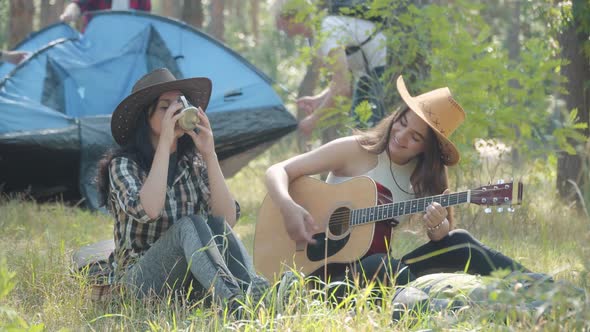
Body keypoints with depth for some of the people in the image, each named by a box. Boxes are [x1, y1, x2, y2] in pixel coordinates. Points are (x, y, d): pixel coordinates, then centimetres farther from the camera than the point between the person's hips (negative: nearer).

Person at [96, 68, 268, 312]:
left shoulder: (194, 165, 9)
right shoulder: (124, 165, -3)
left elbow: (228, 219, -7)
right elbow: (146, 211, -26)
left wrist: (209, 154, -12)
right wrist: (165, 143, -22)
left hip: (188, 280, 4)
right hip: (138, 280, -4)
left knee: (217, 225, -24)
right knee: (189, 226, -31)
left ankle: (253, 291, -50)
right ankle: (232, 300, -58)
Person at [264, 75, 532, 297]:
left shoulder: (426, 175, 6)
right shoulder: (355, 151, -5)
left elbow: (444, 235, 2)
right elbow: (279, 171, -6)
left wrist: (439, 227, -22)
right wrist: (289, 207, -27)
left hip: (377, 269, 4)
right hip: (328, 269, -4)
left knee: (459, 244, -18)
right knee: (381, 265, -38)